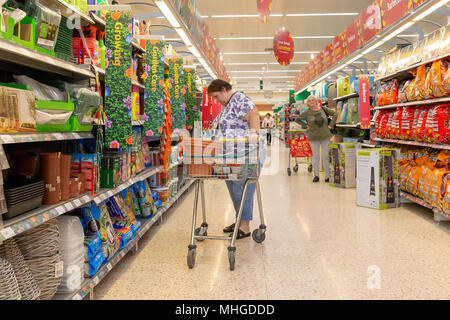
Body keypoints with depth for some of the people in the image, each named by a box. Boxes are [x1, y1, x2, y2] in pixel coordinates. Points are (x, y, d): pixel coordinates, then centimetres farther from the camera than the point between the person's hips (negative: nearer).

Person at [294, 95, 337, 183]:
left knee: (326, 156, 3)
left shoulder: (323, 109, 2)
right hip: (314, 138, -1)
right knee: (315, 156, 4)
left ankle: (327, 175, 11)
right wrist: (306, 125, 2)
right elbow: (297, 119, 10)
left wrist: (331, 125, 4)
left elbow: (335, 114, 11)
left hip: (325, 136, 1)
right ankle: (316, 175, 13)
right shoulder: (307, 113, -1)